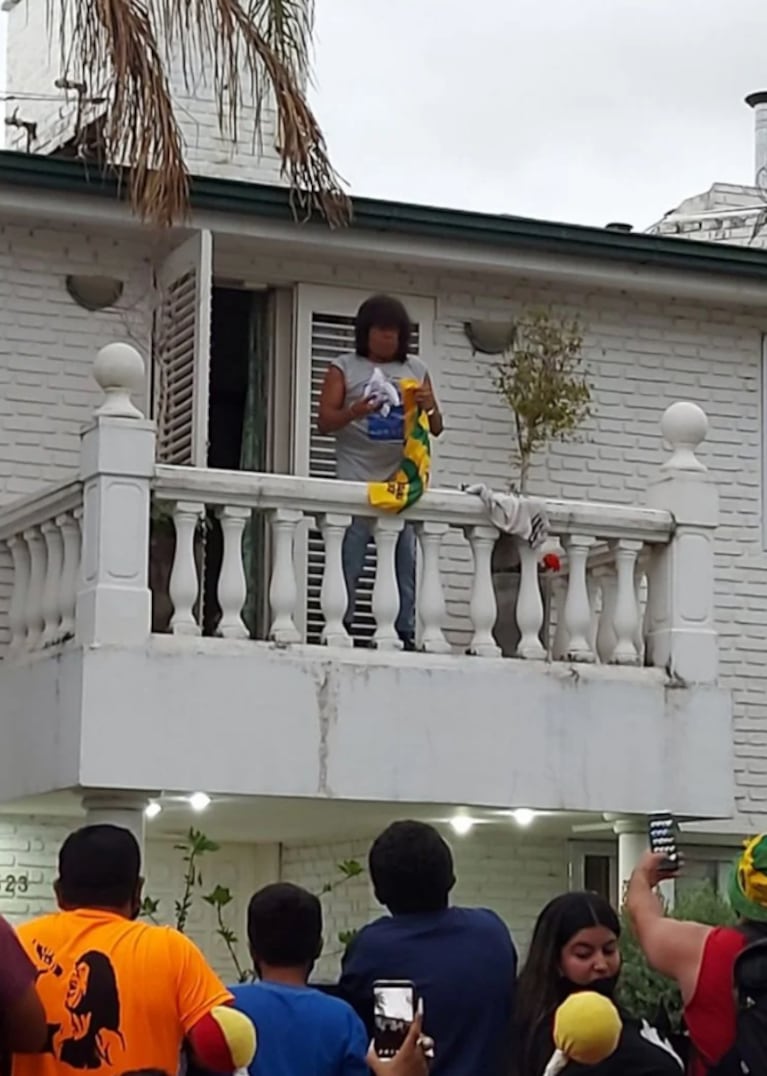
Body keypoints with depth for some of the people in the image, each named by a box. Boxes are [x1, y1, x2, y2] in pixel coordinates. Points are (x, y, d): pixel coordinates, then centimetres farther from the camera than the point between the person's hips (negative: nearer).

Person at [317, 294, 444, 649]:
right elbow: (324, 422, 0)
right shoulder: (344, 368, 8)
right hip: (357, 482, -3)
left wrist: (429, 407, -6)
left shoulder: (416, 370, 16)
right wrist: (355, 412, -19)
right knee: (348, 564, -7)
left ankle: (405, 636, -1)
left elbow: (436, 429, 16)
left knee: (406, 564, -3)